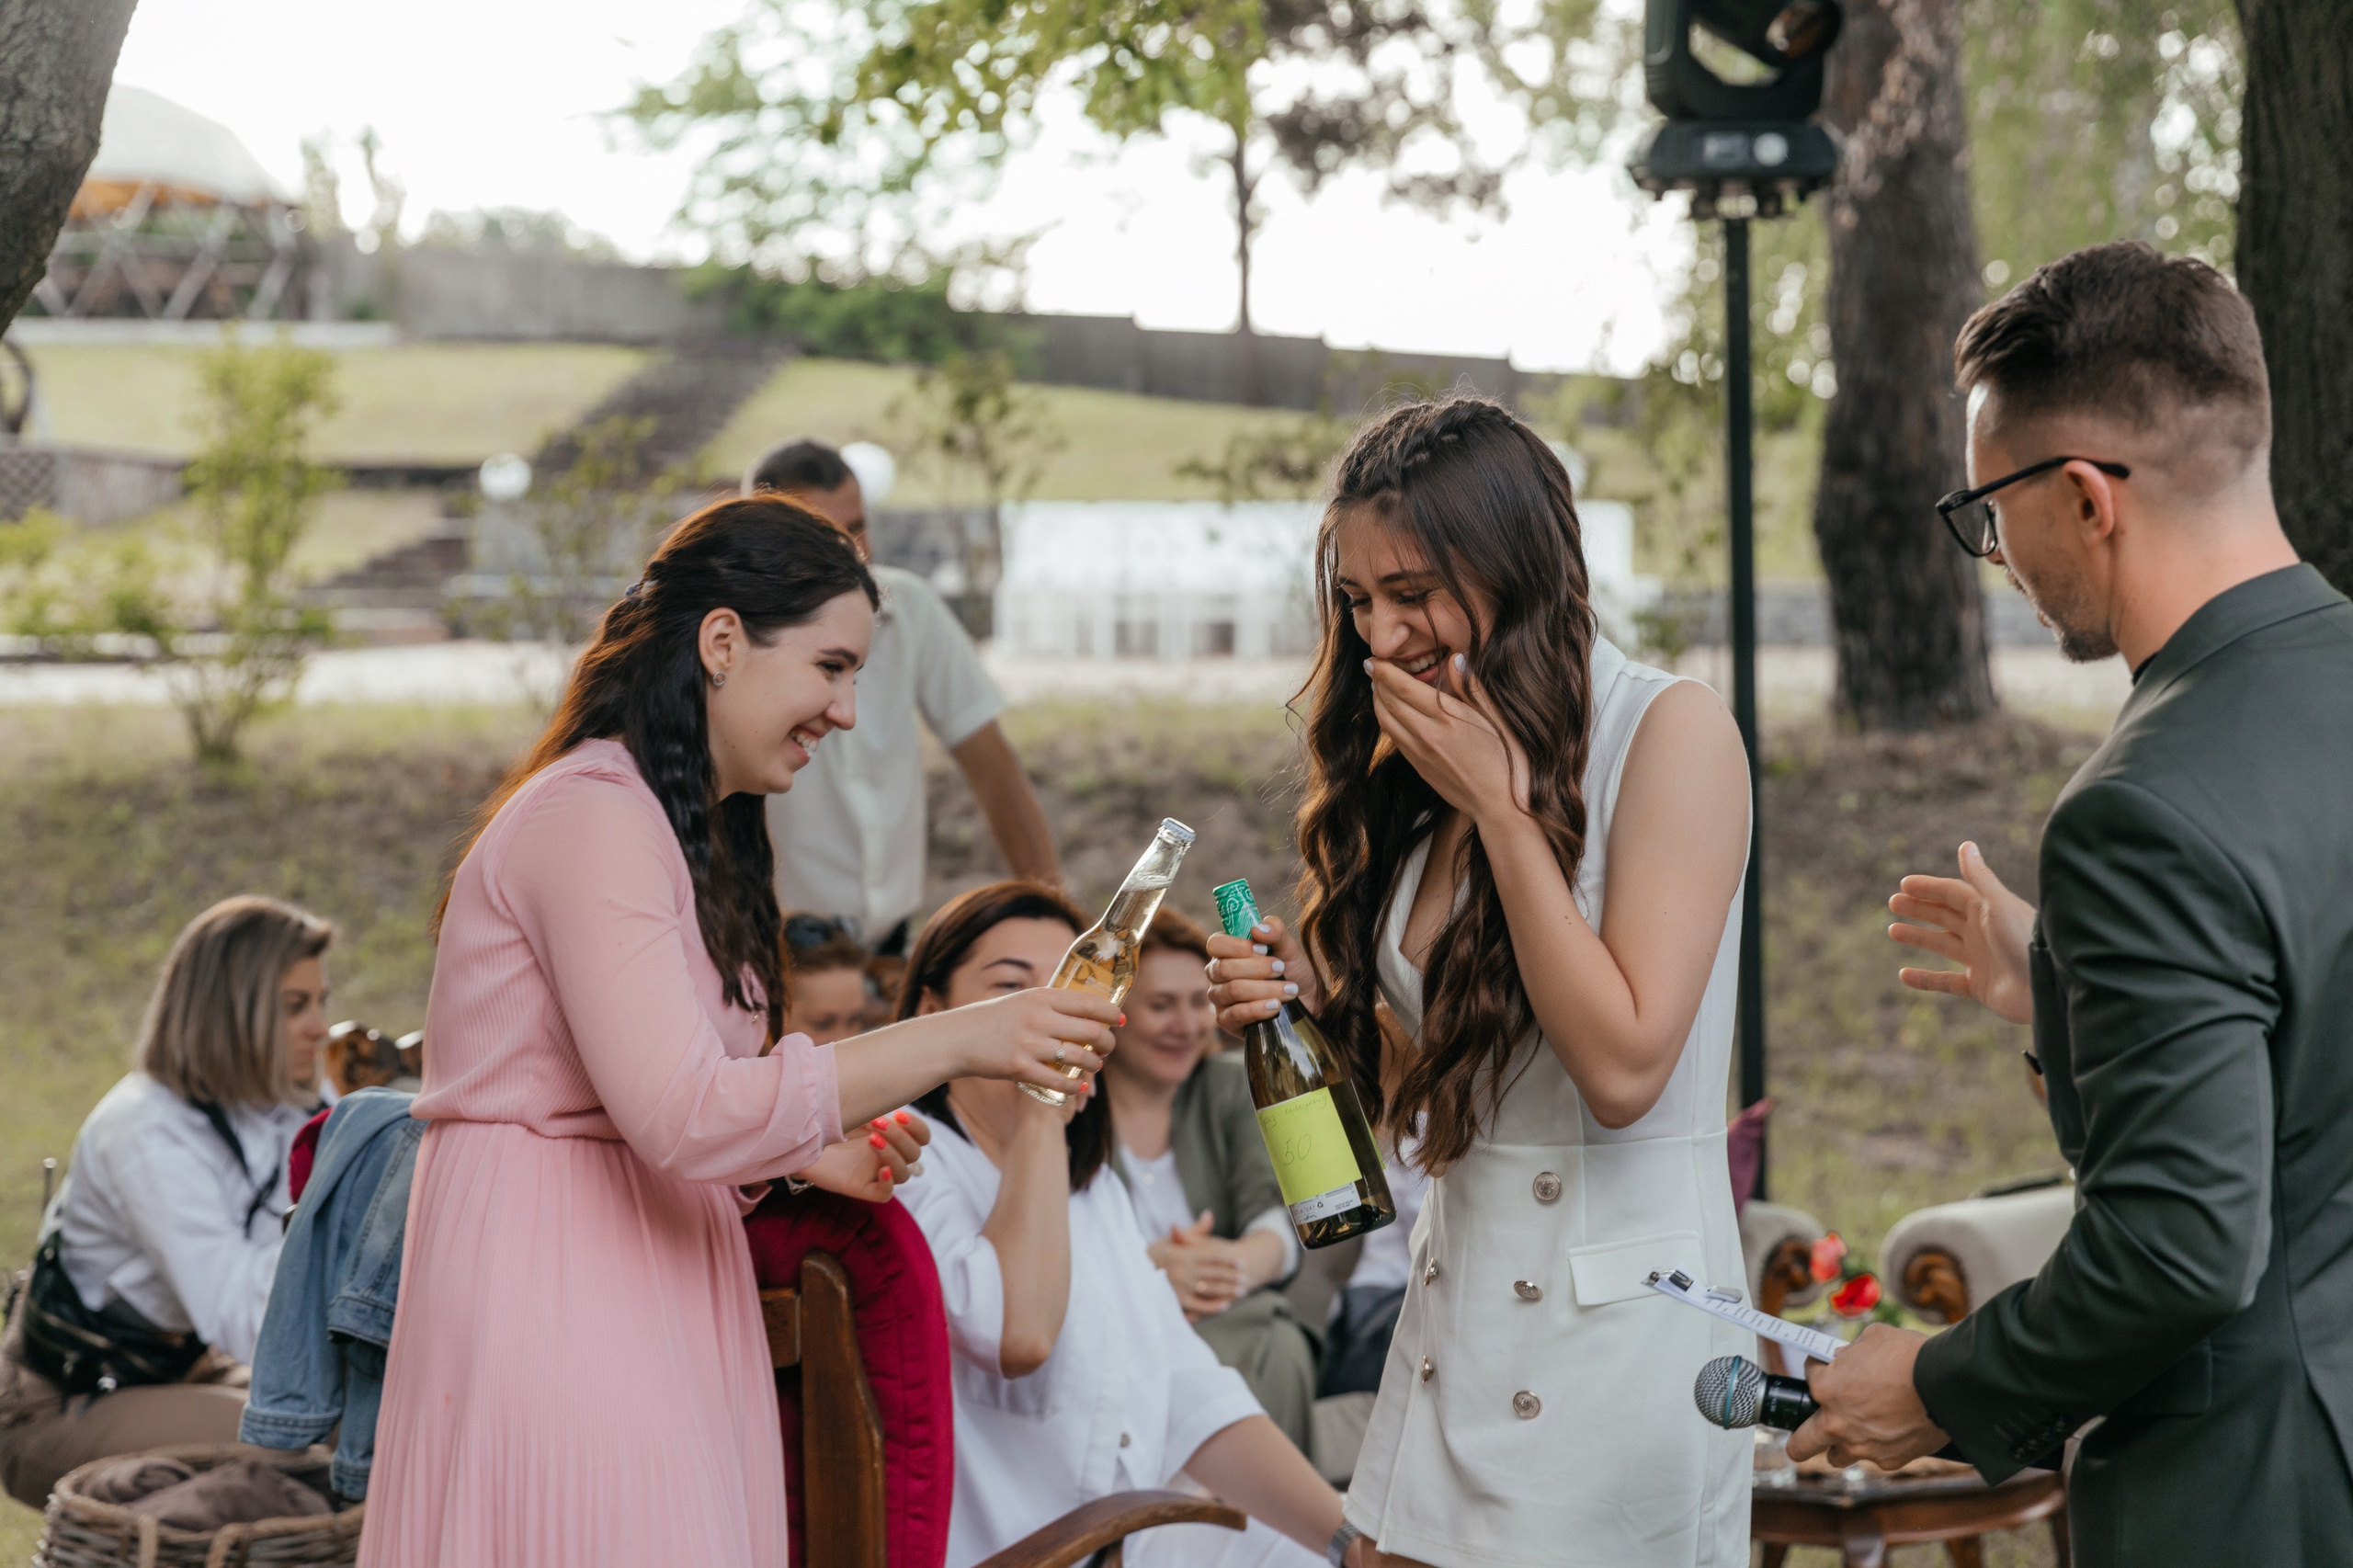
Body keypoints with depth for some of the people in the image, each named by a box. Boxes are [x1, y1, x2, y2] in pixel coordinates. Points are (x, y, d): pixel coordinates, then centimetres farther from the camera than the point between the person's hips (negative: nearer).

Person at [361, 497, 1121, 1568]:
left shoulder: (689, 832, 19)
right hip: (553, 1307, -10)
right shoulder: (591, 816, -14)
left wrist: (813, 1158, 6)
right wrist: (957, 1041, -22)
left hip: (652, 1317, 10)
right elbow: (685, 1116, -24)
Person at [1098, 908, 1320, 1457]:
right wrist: (1148, 1268, -25)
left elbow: (1283, 1217, 2)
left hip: (1233, 1320, 3)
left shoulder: (1233, 1087, 18)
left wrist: (1238, 1264, -22)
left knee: (1279, 1350, -33)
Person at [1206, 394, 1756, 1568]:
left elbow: (1621, 1067, -19)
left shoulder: (1672, 735, -11)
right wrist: (1310, 1000, -4)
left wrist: (1502, 807, -16)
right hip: (1455, 1291, 7)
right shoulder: (1420, 765, 10)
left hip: (1619, 1311, -7)